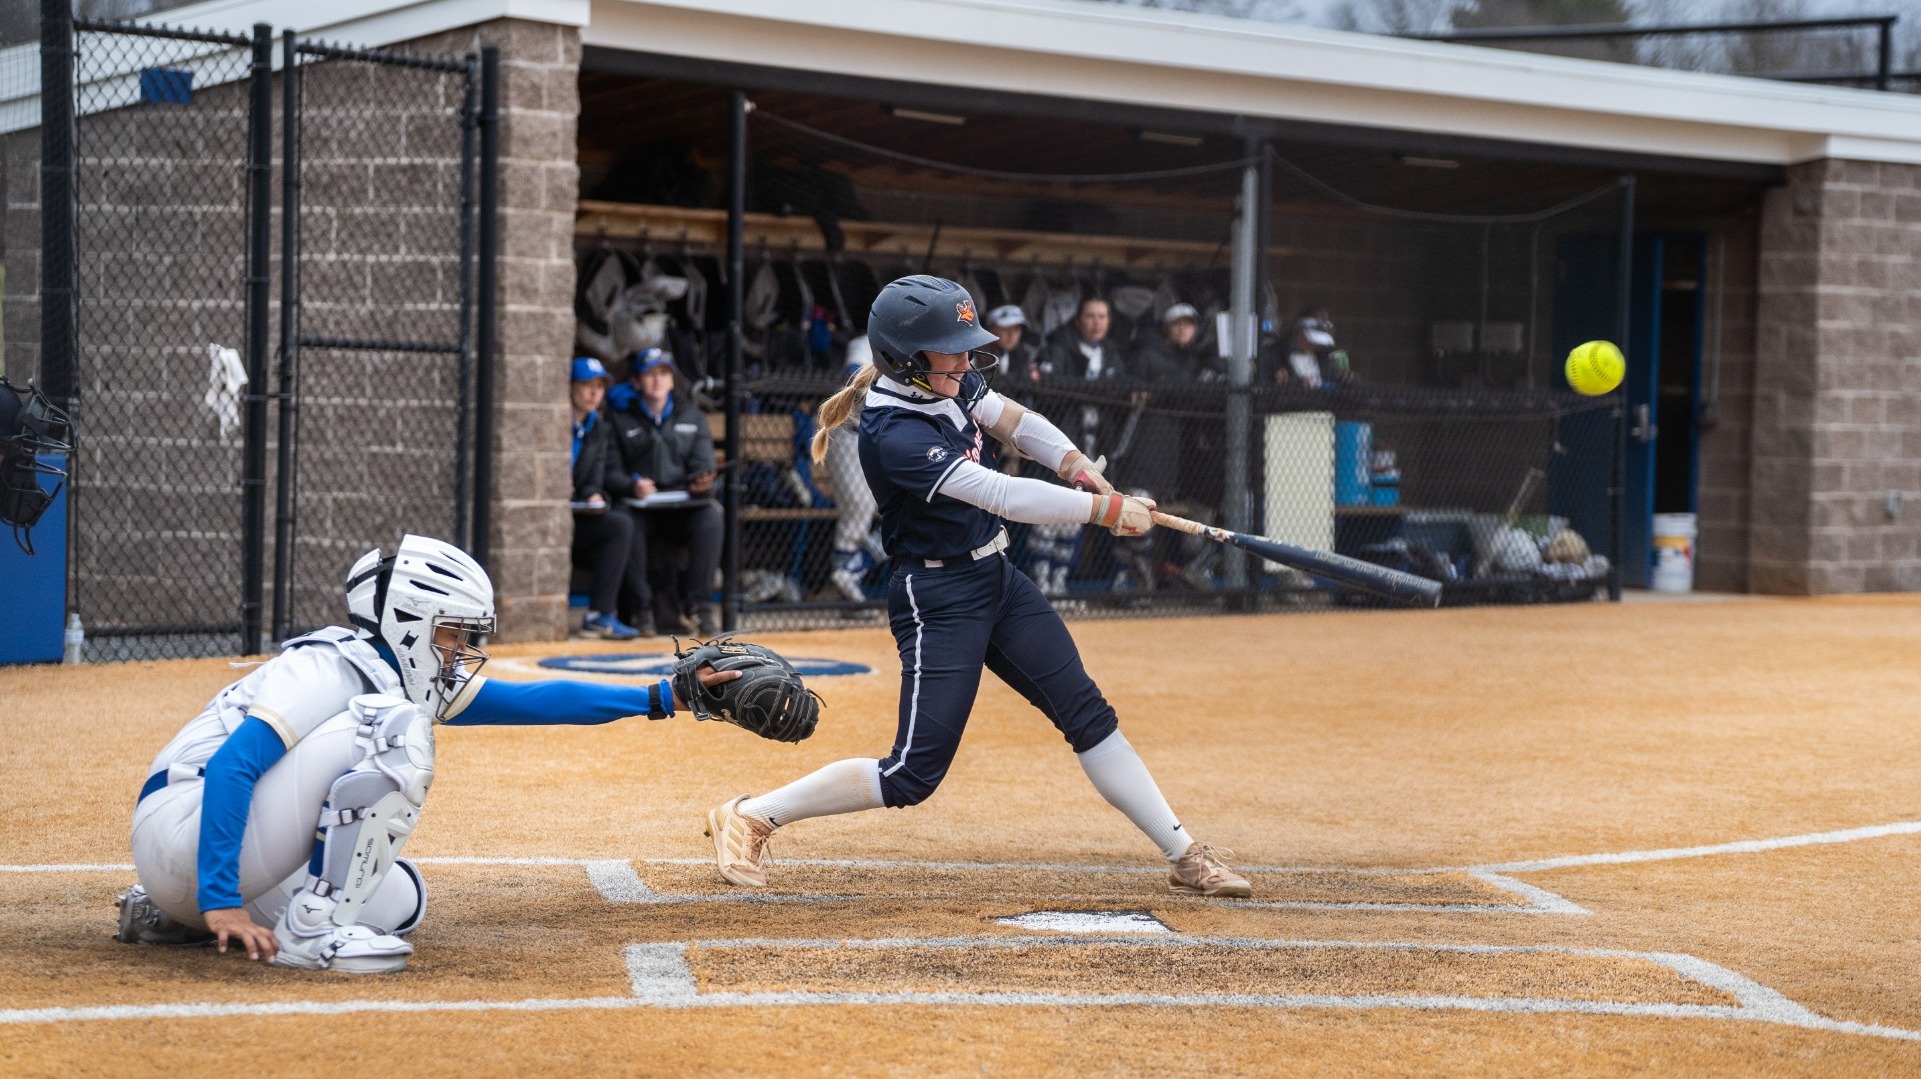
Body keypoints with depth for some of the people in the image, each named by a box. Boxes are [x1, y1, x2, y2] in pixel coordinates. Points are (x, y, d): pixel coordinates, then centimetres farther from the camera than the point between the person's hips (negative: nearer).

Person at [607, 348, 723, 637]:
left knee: (710, 514, -30)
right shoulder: (620, 418, 9)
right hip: (638, 505, -2)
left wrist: (701, 482, -16)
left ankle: (698, 605, -27)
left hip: (683, 506, 2)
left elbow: (703, 464, 9)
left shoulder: (692, 417, 17)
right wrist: (632, 484, -21)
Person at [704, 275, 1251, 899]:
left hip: (997, 579, 9)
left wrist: (1080, 467, -5)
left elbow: (1016, 422, 13)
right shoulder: (894, 434, -27)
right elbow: (1002, 495, -30)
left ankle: (1184, 856, 15)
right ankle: (751, 818, 4)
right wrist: (1108, 510, -25)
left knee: (1089, 714, 8)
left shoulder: (946, 381, -1)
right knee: (914, 774, -8)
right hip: (937, 600, -9)